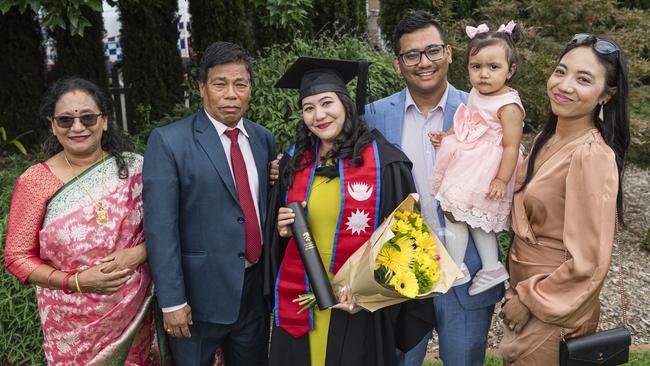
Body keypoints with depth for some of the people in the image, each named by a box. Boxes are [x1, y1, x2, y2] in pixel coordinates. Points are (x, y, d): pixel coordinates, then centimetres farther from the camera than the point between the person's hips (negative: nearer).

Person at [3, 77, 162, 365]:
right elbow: (17, 257, -4)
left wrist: (138, 253, -19)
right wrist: (76, 282, -17)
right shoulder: (34, 182, -9)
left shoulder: (133, 168, -7)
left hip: (135, 312, 1)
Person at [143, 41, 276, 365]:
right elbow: (160, 228, -14)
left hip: (256, 290, 5)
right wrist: (172, 301, -16)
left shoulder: (263, 139, 5)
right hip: (199, 293, -4)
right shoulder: (169, 141, -11)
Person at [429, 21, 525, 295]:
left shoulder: (508, 106, -20)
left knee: (452, 210, -4)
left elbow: (511, 146, -21)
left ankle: (455, 269, 12)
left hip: (484, 172, -9)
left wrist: (502, 180, -23)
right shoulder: (476, 94, 4)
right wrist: (445, 137, 6)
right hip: (468, 165, 9)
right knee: (476, 218, 16)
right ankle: (491, 268, 28)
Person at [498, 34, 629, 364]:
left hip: (552, 310, -7)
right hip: (525, 286, 8)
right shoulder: (547, 137, 1)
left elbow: (587, 263, -23)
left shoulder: (592, 156, -24)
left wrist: (529, 299, -14)